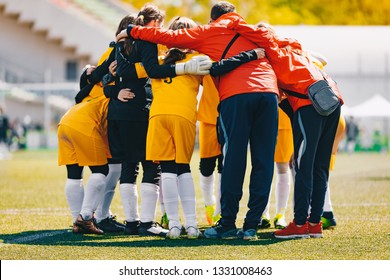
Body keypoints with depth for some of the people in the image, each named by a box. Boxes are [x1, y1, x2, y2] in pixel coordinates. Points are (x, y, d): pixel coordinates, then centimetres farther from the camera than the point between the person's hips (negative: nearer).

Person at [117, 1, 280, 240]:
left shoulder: (209, 32, 18)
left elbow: (170, 37, 14)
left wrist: (132, 31, 22)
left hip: (236, 96, -3)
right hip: (269, 92, 3)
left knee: (234, 160, 0)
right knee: (263, 162, 4)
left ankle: (228, 225, 2)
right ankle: (252, 226, 2)